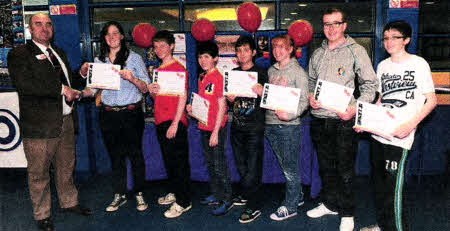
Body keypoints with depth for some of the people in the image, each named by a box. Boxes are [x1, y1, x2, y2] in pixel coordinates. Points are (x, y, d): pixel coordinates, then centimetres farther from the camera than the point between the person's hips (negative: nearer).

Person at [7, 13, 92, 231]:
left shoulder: (59, 53, 18)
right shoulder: (19, 54, -5)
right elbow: (24, 84, -20)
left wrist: (73, 91, 4)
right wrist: (62, 89, -20)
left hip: (66, 121, 6)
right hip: (40, 125, -6)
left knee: (66, 167, 19)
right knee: (39, 173, 6)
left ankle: (69, 202, 37)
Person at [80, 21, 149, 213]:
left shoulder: (134, 58, 1)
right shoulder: (98, 61, 11)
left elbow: (146, 88, -2)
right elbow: (92, 90, 13)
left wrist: (132, 79, -21)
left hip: (131, 113, -3)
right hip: (108, 115, 3)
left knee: (135, 154, 3)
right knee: (115, 155, 11)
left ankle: (139, 194, 18)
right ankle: (119, 195, 24)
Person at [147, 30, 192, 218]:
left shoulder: (179, 69, -8)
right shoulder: (158, 70, 16)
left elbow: (183, 97, -13)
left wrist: (175, 123, -18)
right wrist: (152, 91, -1)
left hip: (174, 122, -8)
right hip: (160, 121, 8)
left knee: (179, 161, -4)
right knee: (168, 159, 16)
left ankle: (183, 202, 3)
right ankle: (174, 192, 30)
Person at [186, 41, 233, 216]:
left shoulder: (219, 77, -13)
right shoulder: (201, 78, 12)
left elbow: (222, 107, -15)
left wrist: (215, 132, -18)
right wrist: (192, 109, 2)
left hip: (216, 128, -8)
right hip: (204, 127, 8)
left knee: (219, 165, -2)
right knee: (210, 163, 16)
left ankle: (227, 200, 9)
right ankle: (216, 195, 29)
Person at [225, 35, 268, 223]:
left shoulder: (261, 72, -2)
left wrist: (262, 93, -25)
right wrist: (230, 99, -2)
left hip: (254, 127, -5)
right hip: (237, 125, 5)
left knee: (253, 166, -4)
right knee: (241, 164, 14)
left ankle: (254, 206, 3)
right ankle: (244, 194, 31)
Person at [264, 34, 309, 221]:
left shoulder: (298, 72, -5)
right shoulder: (271, 70, 13)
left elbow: (304, 101, -11)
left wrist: (290, 115, -25)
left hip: (289, 125, -6)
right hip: (271, 124, 6)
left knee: (290, 167, 1)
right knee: (284, 165, 15)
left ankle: (290, 206, 12)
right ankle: (298, 196, 31)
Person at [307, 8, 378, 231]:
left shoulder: (356, 51, -3)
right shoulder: (317, 54, 12)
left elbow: (370, 84, -4)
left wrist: (356, 108, -17)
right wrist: (311, 97, 2)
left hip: (343, 120, -5)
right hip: (319, 119, 5)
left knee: (345, 169, 2)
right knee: (325, 166, 17)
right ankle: (330, 204, 34)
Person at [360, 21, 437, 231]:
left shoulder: (418, 64, -3)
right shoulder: (382, 66, 14)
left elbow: (431, 100, -4)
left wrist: (410, 125, -17)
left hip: (399, 136, -6)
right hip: (378, 133, 6)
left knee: (393, 190, -7)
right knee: (380, 184, 14)